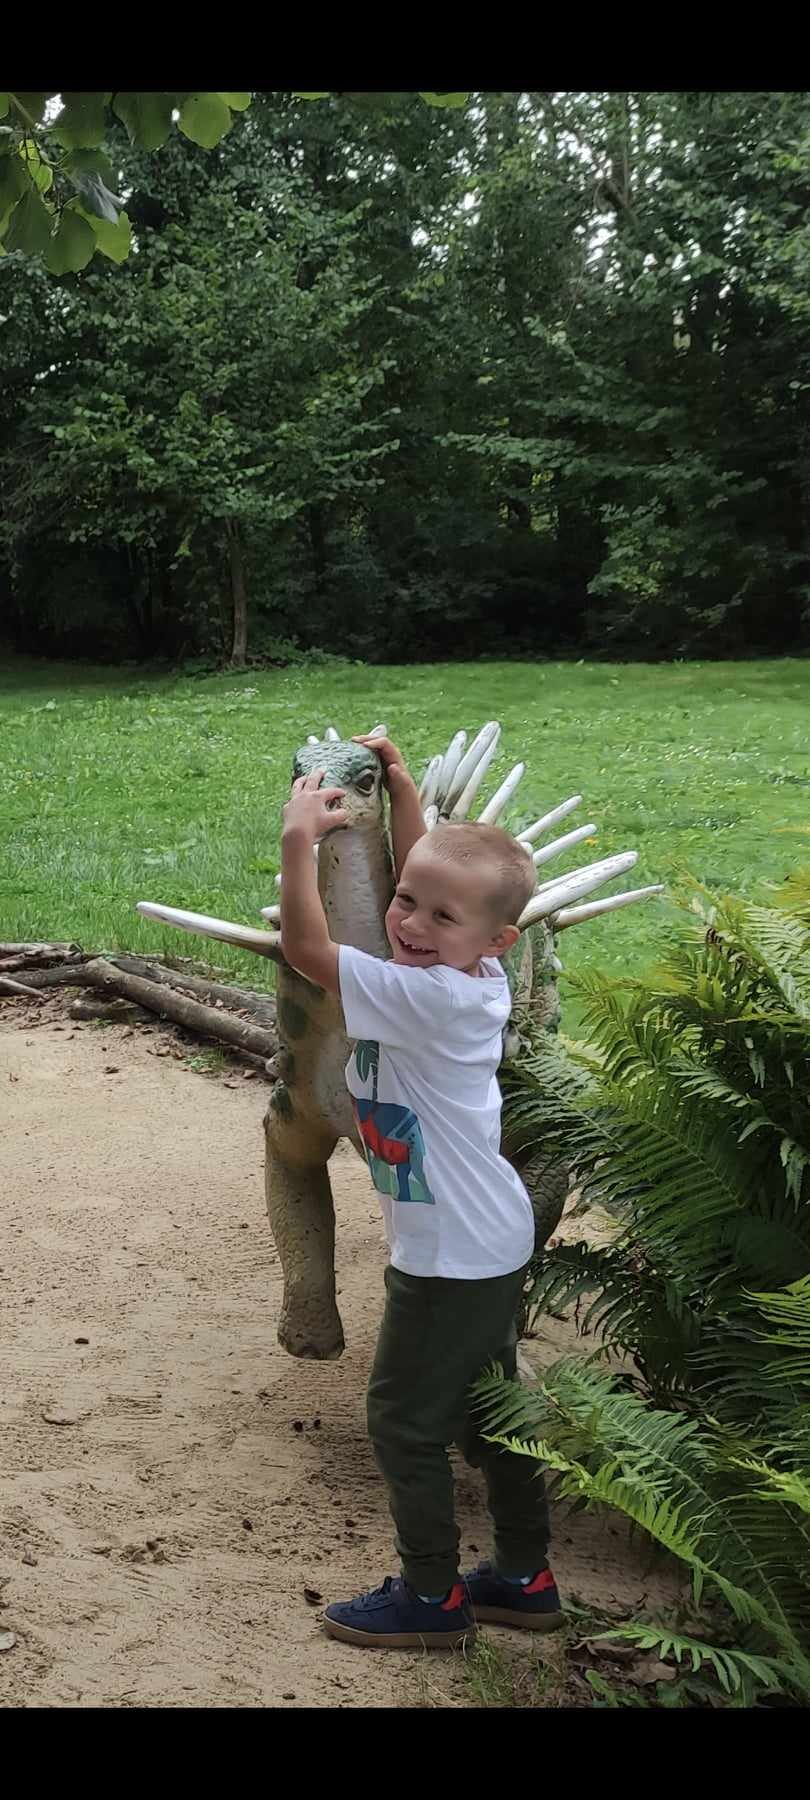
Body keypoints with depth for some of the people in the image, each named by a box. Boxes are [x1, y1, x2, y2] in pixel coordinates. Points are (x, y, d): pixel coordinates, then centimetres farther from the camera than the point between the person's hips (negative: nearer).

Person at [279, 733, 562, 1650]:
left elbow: (306, 947, -26)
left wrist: (299, 835, -19)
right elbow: (419, 881, 16)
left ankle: (432, 1595, 20)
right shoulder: (465, 976, -2)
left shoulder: (429, 996, -26)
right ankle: (524, 1578, 33)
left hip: (450, 1257, -9)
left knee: (405, 1420, 6)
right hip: (490, 1242, 9)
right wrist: (401, 790, 14)